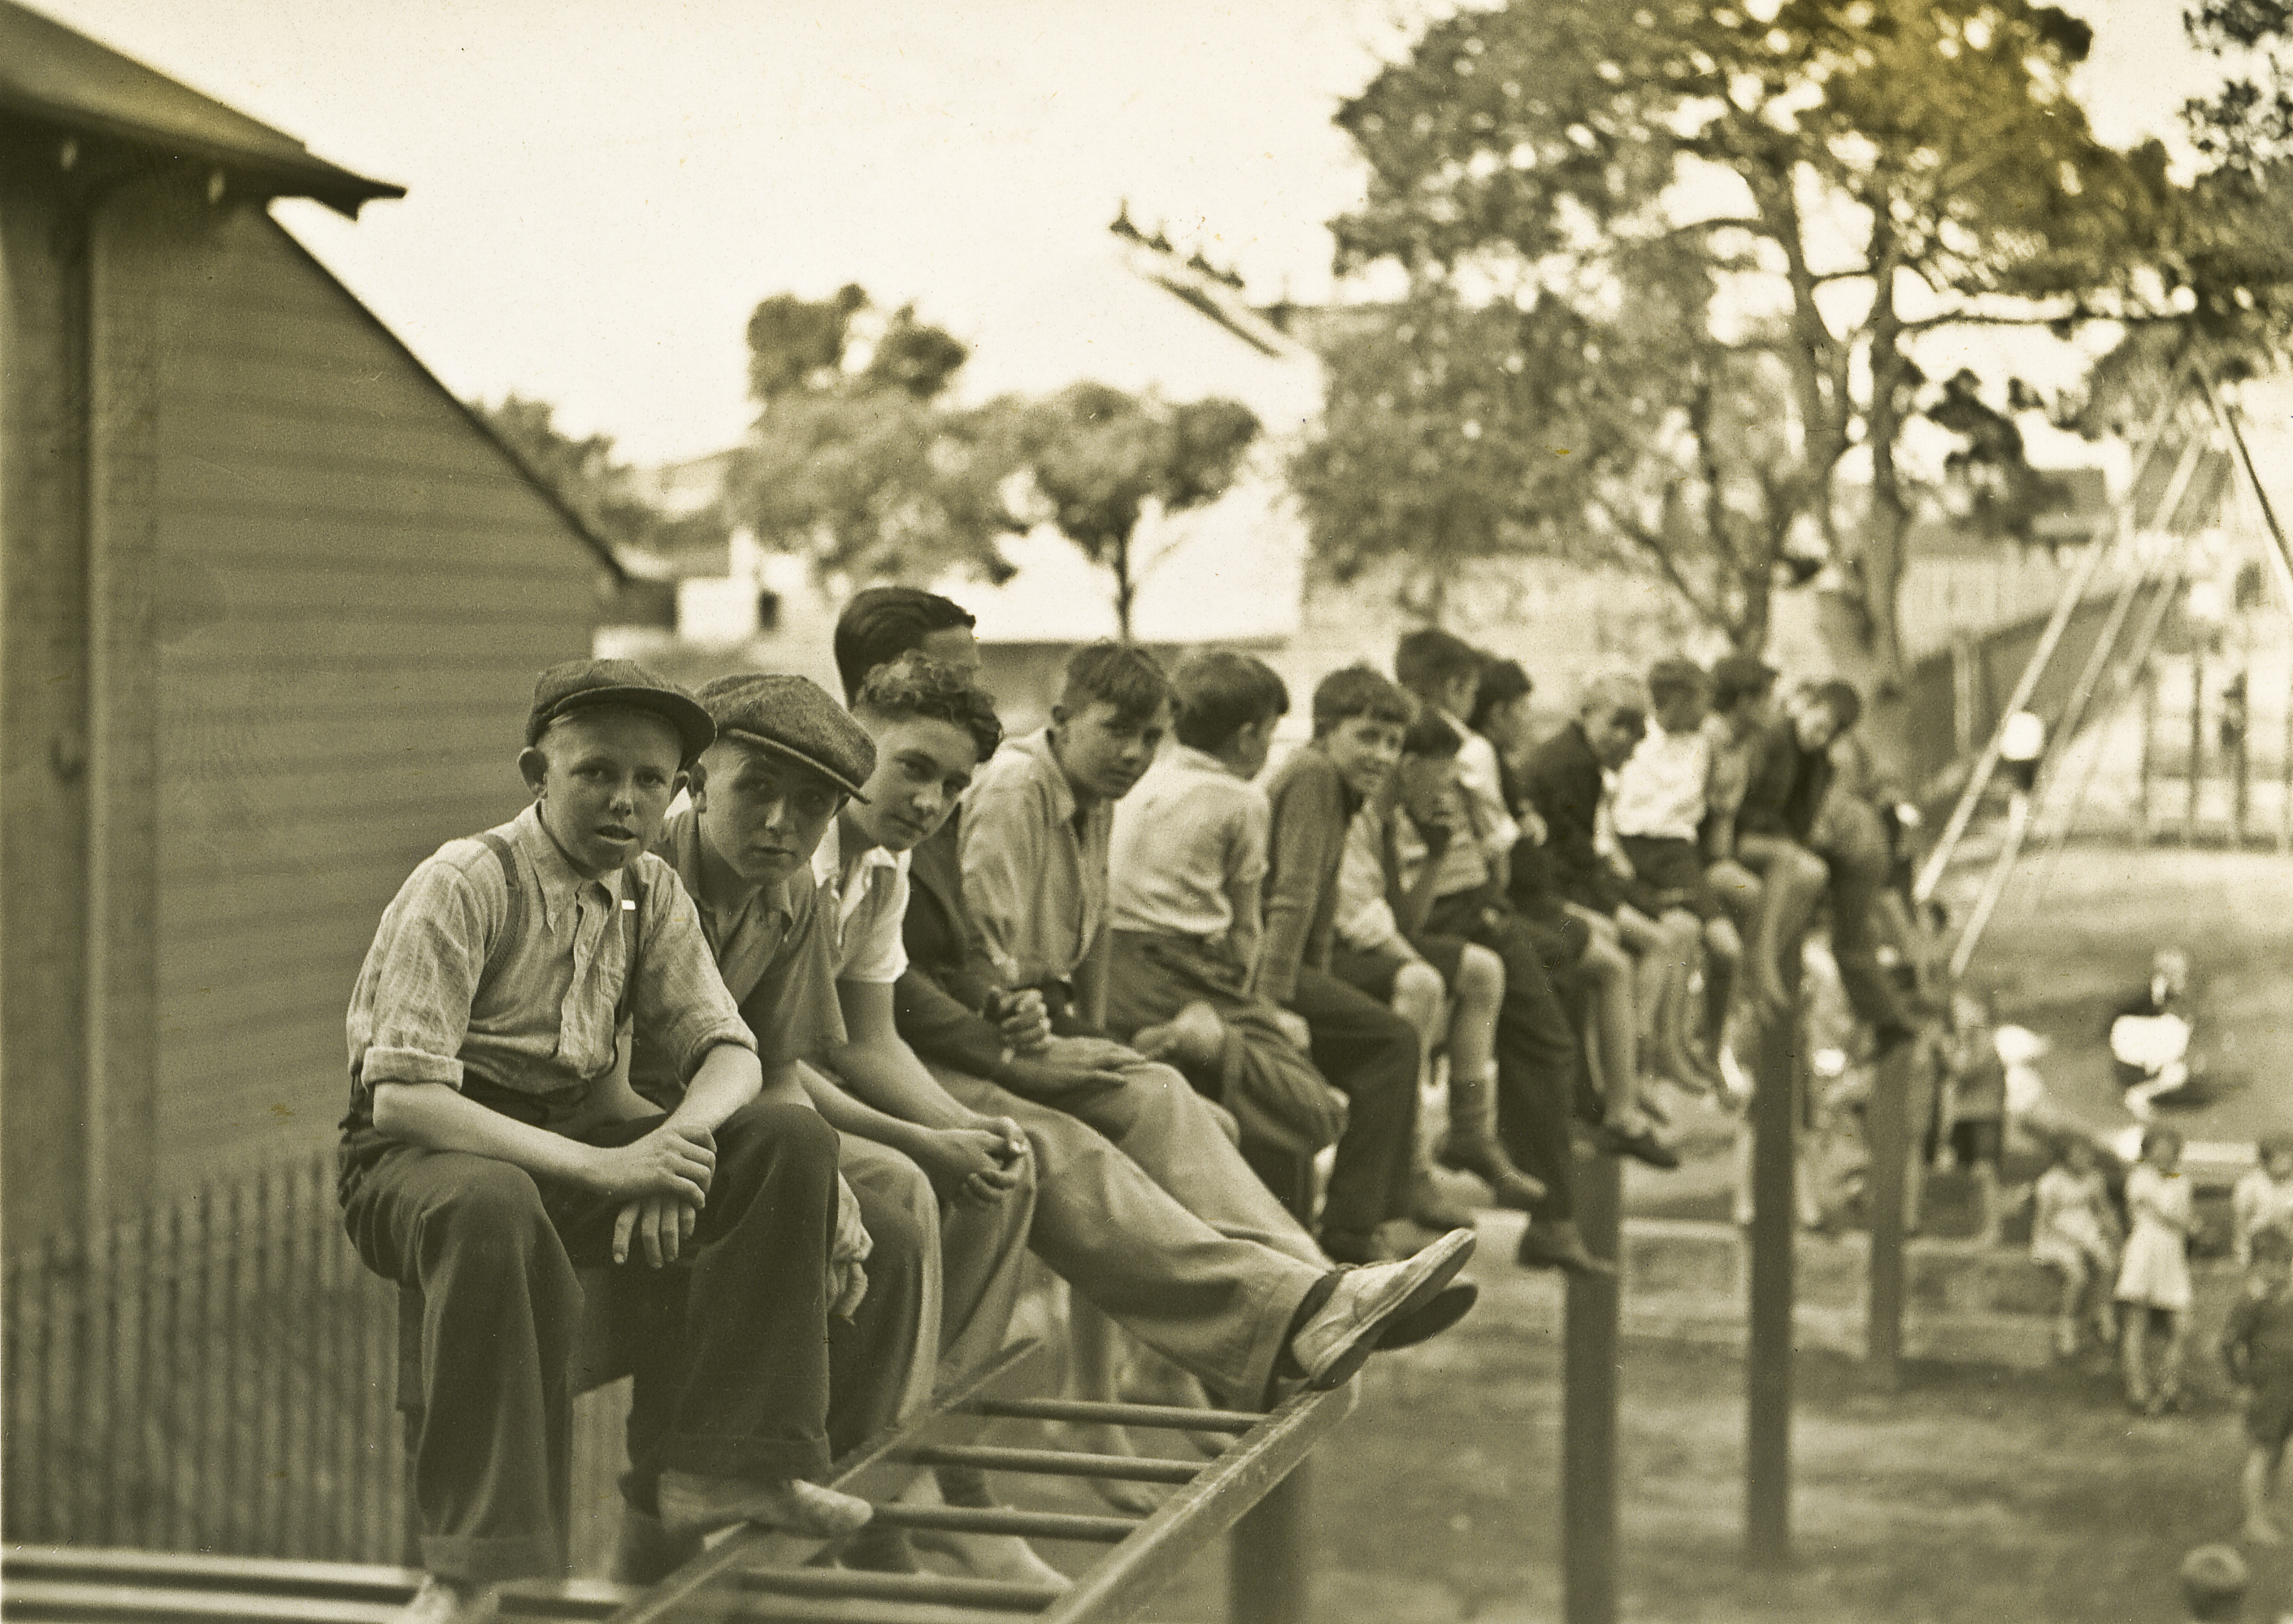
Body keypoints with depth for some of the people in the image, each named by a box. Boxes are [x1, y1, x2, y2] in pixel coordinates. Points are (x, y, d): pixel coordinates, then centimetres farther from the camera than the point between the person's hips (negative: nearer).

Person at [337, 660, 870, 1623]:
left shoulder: (652, 895, 5)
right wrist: (598, 1167, -32)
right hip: (422, 1153, -6)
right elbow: (401, 1098, -24)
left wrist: (677, 1140, -23)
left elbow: (727, 1052, 3)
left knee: (790, 1139, -13)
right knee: (493, 1209, -42)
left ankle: (715, 1466, -12)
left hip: (579, 1129, 6)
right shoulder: (462, 886, -16)